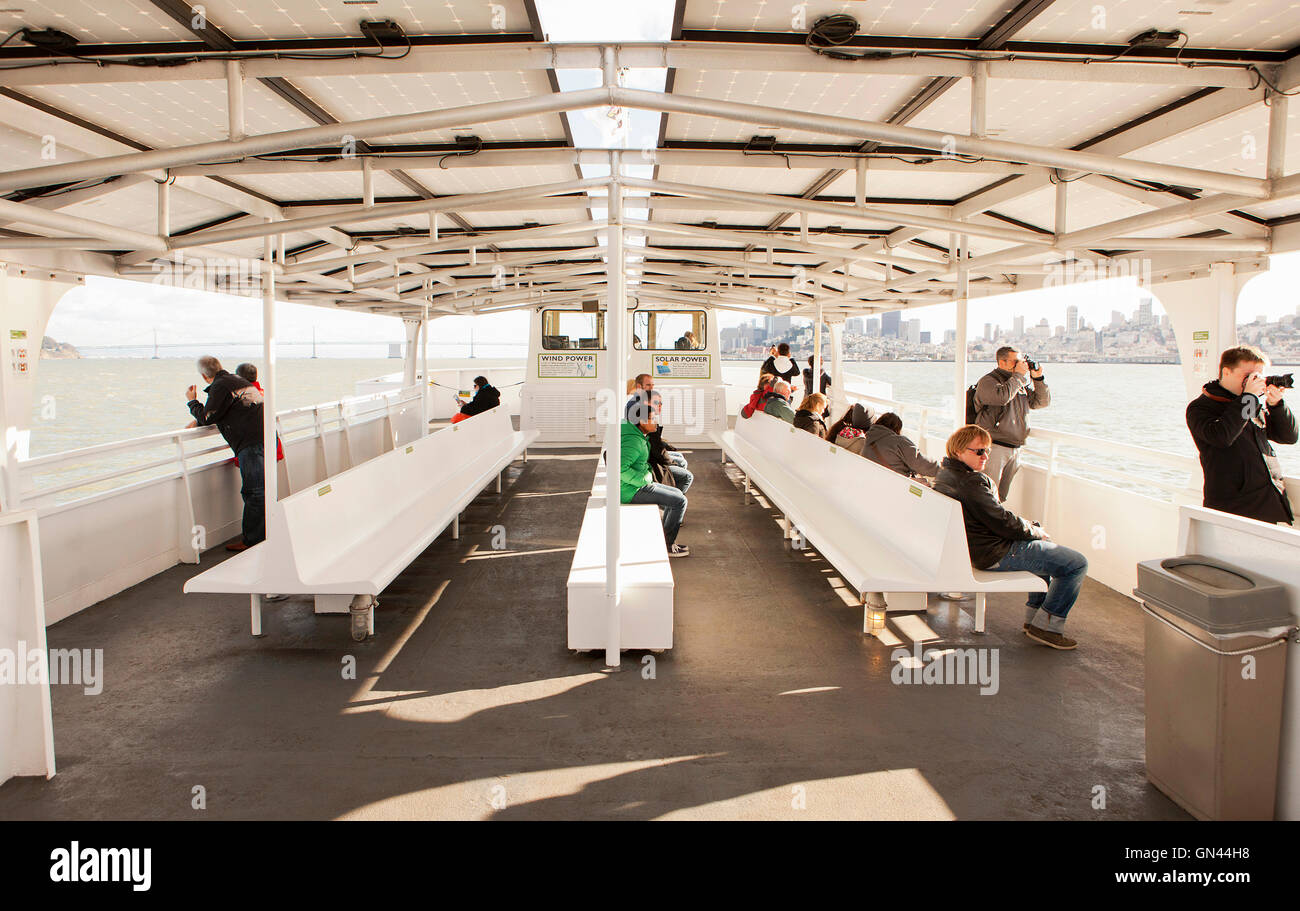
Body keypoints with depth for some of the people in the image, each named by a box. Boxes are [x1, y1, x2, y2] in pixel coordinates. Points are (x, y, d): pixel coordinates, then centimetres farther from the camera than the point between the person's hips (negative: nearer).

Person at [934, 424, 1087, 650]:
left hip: (978, 548, 11)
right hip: (996, 555, -11)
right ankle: (1046, 625, 3)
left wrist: (1028, 525, 10)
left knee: (1048, 549, 33)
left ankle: (1034, 616, 31)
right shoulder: (970, 481, -25)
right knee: (1077, 563, -6)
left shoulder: (946, 473, 7)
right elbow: (1003, 523, -22)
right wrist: (1037, 531, -4)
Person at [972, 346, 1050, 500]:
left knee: (1001, 496, 11)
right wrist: (1018, 375, -16)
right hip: (994, 447, -7)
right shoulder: (988, 381, -6)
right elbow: (1002, 397, -26)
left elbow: (1042, 402, 18)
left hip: (1015, 449, 7)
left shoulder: (1023, 383, 16)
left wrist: (1038, 379, 4)